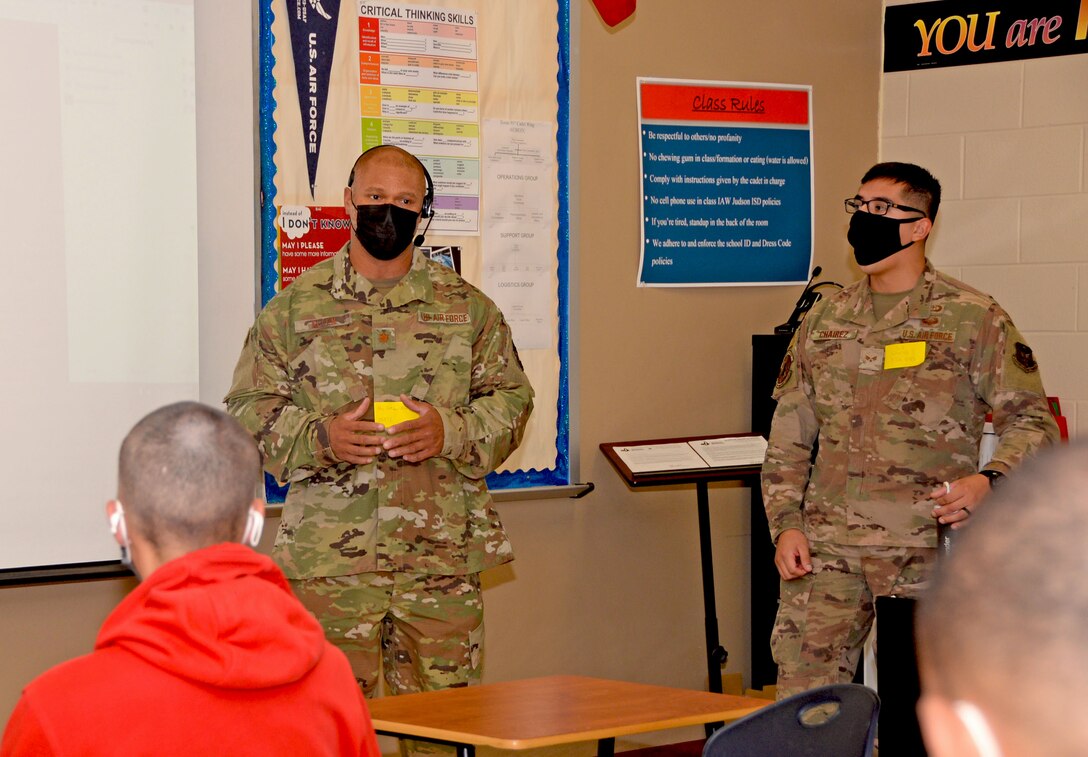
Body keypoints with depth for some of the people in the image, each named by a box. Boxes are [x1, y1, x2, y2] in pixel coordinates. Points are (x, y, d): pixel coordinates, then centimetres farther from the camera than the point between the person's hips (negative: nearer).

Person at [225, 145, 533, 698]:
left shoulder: (466, 307, 11)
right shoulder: (295, 306, 8)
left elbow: (510, 398, 11)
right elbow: (248, 408, 6)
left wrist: (450, 431, -9)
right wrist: (320, 437, -12)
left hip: (443, 555, 1)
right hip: (329, 559, -1)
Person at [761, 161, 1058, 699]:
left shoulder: (973, 318, 1)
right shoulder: (825, 320, 13)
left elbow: (1032, 420, 1)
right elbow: (789, 436, 16)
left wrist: (989, 479, -17)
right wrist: (785, 522, 4)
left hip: (931, 546, -3)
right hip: (828, 545, 3)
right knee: (801, 691, -1)